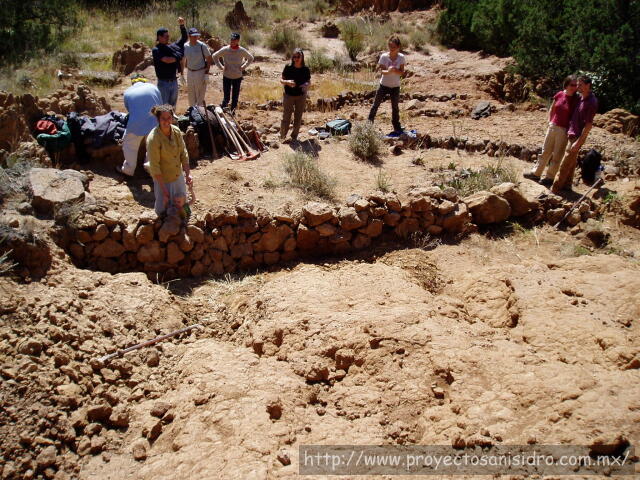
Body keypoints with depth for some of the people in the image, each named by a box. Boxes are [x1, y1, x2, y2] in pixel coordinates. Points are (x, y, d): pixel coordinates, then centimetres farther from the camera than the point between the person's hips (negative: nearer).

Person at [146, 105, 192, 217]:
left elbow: (183, 153, 0)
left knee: (181, 204, 21)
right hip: (162, 179, -5)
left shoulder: (176, 131, -11)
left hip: (178, 176, 5)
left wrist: (188, 174, -9)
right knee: (163, 211, 12)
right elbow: (154, 166, -23)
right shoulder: (153, 139, -28)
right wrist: (164, 189, -21)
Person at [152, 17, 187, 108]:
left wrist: (182, 25, 0)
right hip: (164, 82, -6)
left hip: (174, 81, 6)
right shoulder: (156, 50, -9)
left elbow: (184, 38, 14)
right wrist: (178, 57, -7)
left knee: (172, 106, 15)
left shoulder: (172, 46, 8)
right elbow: (167, 60, -22)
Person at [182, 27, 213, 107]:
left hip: (200, 72, -4)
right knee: (191, 95, 14)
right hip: (190, 72, 4)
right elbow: (182, 61, 12)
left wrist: (206, 73, -12)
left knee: (200, 95, -1)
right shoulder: (185, 46, 1)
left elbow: (209, 59, -7)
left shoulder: (202, 46, -11)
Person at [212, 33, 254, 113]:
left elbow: (251, 58, 10)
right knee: (226, 98, -2)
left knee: (235, 97, 9)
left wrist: (243, 66, -1)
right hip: (226, 76, -1)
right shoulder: (225, 50, -9)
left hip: (237, 77, 1)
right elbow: (215, 56, 6)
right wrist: (220, 66, -2)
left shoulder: (242, 51, -7)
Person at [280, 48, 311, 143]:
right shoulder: (288, 68, -7)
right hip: (289, 95, -2)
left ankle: (294, 136, 22)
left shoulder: (306, 69, -3)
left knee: (298, 118, 9)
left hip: (301, 96, 2)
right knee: (286, 117, 1)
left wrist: (306, 84, -16)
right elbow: (281, 80, -1)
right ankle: (282, 136, 13)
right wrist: (287, 82, -22)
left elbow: (309, 81, 7)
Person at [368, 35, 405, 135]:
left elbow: (402, 72, -9)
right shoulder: (384, 56, -11)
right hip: (384, 85, -1)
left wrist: (394, 70, -29)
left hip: (395, 86, 1)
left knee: (395, 107, 10)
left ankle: (397, 127, 22)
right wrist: (388, 71, -36)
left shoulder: (401, 57, -9)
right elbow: (381, 70, -14)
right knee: (376, 104, 6)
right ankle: (369, 122, 21)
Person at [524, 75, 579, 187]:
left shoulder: (577, 100, -11)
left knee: (556, 155, 5)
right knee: (545, 151, 15)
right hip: (553, 127, 4)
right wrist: (550, 121, 7)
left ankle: (550, 177, 16)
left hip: (564, 131, -4)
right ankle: (536, 173, 25)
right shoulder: (559, 95, 0)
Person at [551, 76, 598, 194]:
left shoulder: (591, 102, -19)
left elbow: (589, 124, -21)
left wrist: (578, 141, -22)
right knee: (571, 162, 17)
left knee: (565, 164, -5)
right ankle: (567, 185, 28)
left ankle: (555, 189, 0)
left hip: (578, 136, -9)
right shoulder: (581, 97, 7)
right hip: (572, 134, 9)